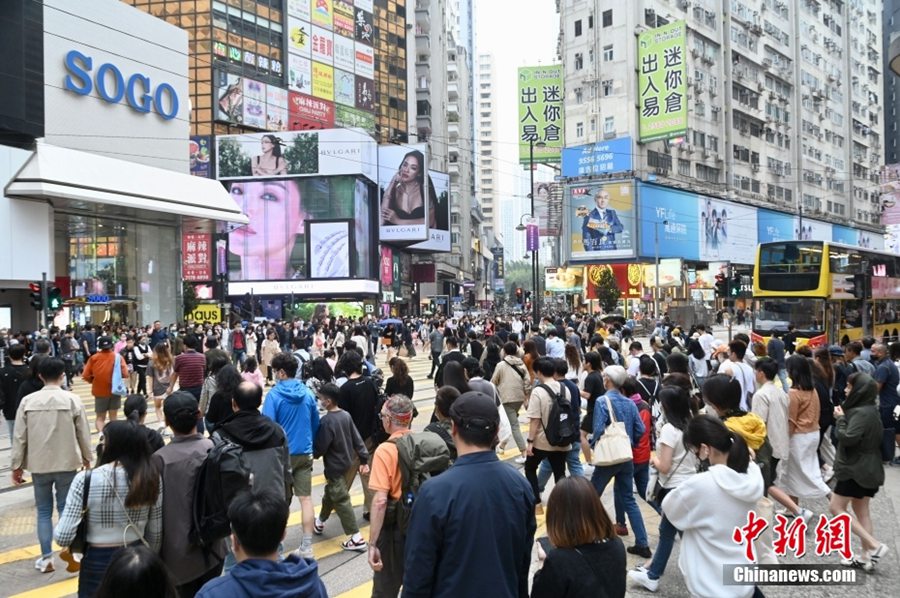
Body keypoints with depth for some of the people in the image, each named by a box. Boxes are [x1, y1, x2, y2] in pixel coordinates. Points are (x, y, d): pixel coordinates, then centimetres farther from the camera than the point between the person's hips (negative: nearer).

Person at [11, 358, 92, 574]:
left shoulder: (28, 401, -5)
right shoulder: (73, 400, -9)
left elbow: (19, 437, -2)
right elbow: (83, 433, -2)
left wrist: (16, 466, 7)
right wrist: (87, 458, 13)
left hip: (39, 465, 1)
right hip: (67, 463, -1)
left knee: (43, 511, 11)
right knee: (66, 509, 10)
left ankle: (46, 558, 14)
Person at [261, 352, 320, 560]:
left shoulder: (274, 394, -13)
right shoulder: (307, 393, 2)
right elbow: (316, 424, 11)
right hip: (304, 453, 4)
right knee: (306, 498, 4)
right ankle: (306, 547, 6)